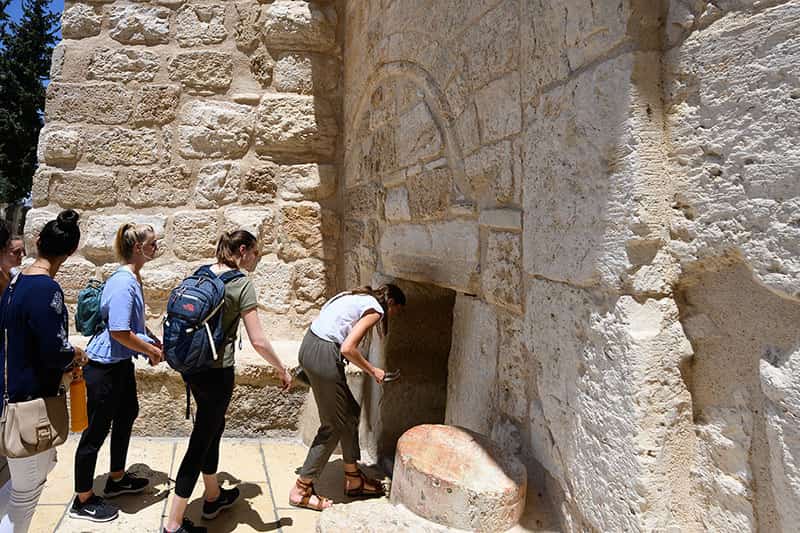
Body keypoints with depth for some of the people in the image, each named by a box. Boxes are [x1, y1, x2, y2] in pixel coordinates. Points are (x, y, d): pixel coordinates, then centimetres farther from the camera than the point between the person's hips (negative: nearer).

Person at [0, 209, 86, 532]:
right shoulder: (46, 290, -22)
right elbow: (55, 351, -23)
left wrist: (64, 361, 9)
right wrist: (75, 355, -3)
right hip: (29, 399, -9)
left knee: (43, 465, 23)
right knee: (27, 490, 6)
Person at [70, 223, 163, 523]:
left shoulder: (133, 278, 7)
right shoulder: (123, 283, -24)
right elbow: (120, 332, -28)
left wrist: (155, 341, 7)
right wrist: (152, 351, -15)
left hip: (121, 363, 10)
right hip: (104, 366, -10)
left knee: (127, 415, 21)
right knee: (98, 429, 2)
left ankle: (117, 479, 39)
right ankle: (83, 501, 18)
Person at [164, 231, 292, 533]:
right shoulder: (242, 283, -14)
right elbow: (258, 341, -18)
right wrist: (282, 370, -5)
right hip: (216, 371, -8)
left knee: (213, 428, 23)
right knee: (201, 441, 2)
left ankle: (213, 497, 41)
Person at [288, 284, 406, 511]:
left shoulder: (356, 296, 18)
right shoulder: (375, 309, -8)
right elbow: (347, 348, -18)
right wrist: (372, 371, -4)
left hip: (309, 345, 10)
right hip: (324, 356, -10)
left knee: (350, 412, 19)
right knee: (333, 425, 6)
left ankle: (353, 479, 31)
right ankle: (301, 490, 16)